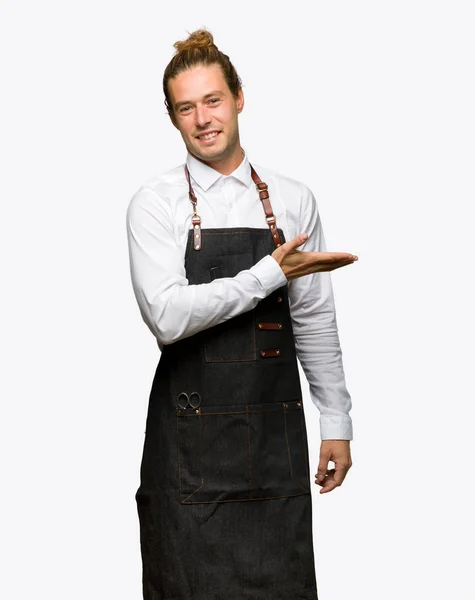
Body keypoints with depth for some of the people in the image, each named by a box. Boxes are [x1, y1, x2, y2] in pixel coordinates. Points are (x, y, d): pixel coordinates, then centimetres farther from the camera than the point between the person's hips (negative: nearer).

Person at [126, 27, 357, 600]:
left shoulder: (293, 201, 6)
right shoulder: (156, 203, -3)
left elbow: (315, 321, 9)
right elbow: (167, 316, -16)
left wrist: (336, 422, 8)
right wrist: (271, 273, -17)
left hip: (277, 435, 3)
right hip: (192, 439, -2)